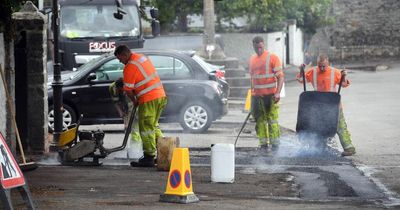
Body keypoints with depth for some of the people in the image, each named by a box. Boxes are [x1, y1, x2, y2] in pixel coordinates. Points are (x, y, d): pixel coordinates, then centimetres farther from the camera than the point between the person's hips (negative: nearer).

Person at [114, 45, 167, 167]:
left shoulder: (130, 67, -14)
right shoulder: (141, 57, 14)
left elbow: (128, 90, -13)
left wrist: (134, 101, 4)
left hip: (149, 100, -9)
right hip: (161, 96, 9)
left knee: (146, 128, -2)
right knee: (153, 126, 20)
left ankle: (149, 158, 0)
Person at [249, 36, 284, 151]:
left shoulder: (272, 57, -4)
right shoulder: (252, 59, 15)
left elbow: (280, 76, -8)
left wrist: (278, 92, -18)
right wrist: (252, 92, 23)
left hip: (270, 95, -5)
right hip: (256, 95, 5)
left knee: (272, 119, -6)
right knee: (260, 120, 4)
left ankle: (275, 144, -1)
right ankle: (264, 144, 9)